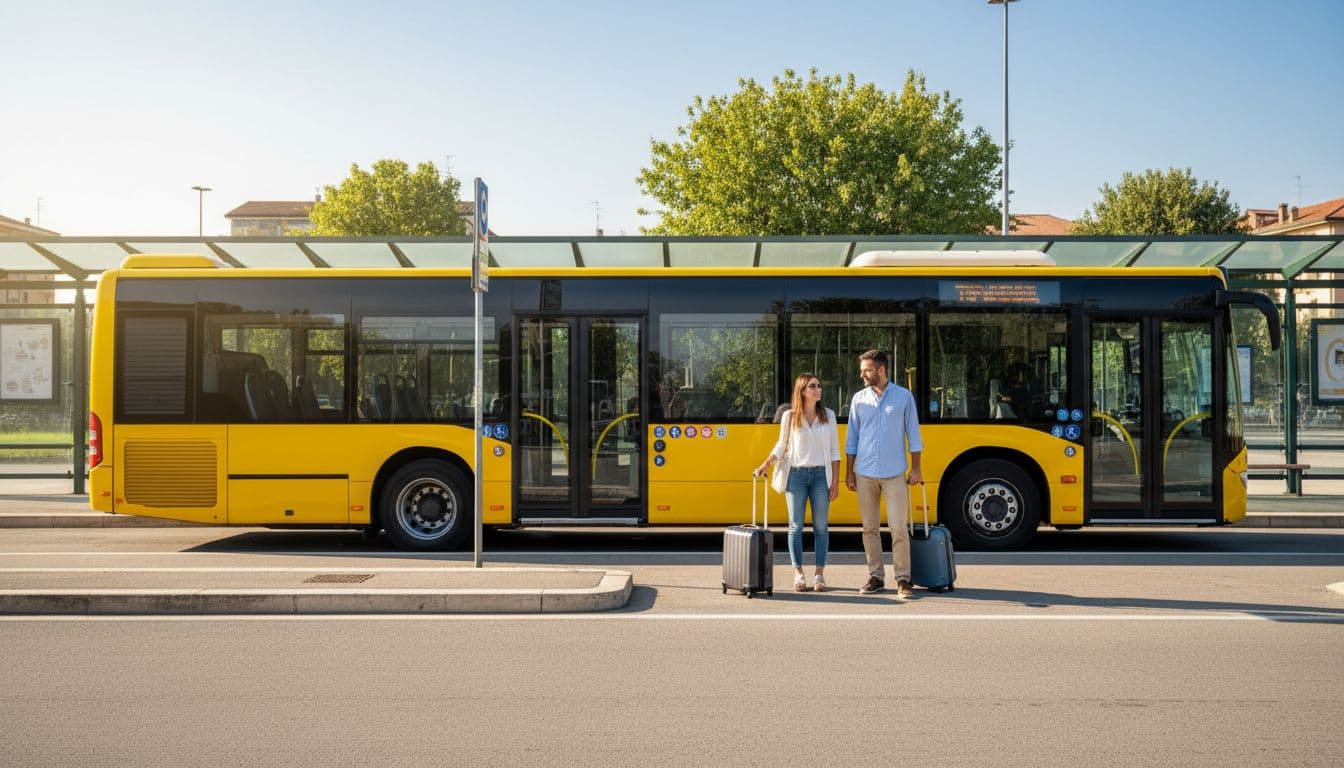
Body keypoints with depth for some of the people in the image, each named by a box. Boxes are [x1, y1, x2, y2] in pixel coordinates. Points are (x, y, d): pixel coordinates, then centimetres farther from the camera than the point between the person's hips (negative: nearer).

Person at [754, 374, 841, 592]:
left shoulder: (828, 415, 5)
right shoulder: (789, 416, 2)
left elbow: (834, 451, 5)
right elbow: (781, 446, 10)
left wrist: (835, 481, 1)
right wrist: (764, 466, -3)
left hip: (820, 475, 1)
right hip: (796, 475, -1)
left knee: (820, 526, 2)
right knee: (796, 525, 1)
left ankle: (819, 573, 9)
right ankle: (798, 573, 8)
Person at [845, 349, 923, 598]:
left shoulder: (904, 396, 1)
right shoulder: (859, 398, 7)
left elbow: (913, 434, 4)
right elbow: (852, 437, 10)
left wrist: (916, 468, -1)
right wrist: (849, 471, 7)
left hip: (895, 473, -2)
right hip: (865, 474, 3)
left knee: (898, 528, -5)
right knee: (870, 528, 6)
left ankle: (903, 579, 2)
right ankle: (875, 577, 14)